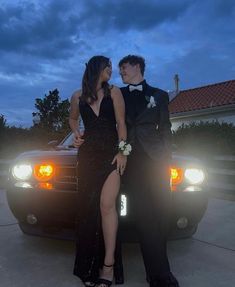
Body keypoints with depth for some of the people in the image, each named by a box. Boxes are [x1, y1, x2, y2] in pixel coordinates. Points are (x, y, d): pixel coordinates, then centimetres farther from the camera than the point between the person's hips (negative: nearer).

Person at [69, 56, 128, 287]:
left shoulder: (113, 92, 7)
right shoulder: (78, 96, 11)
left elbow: (121, 123, 1)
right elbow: (73, 119, 27)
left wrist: (122, 151, -9)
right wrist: (76, 135, 7)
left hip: (111, 153, -2)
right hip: (87, 154, 2)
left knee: (106, 204, -16)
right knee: (87, 208, 3)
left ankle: (108, 265, -6)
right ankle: (89, 266, 16)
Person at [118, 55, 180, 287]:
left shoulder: (159, 95, 16)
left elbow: (165, 128, 11)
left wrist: (166, 157, 1)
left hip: (154, 157, 0)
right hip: (130, 160, 1)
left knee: (161, 213, -2)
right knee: (144, 216, -4)